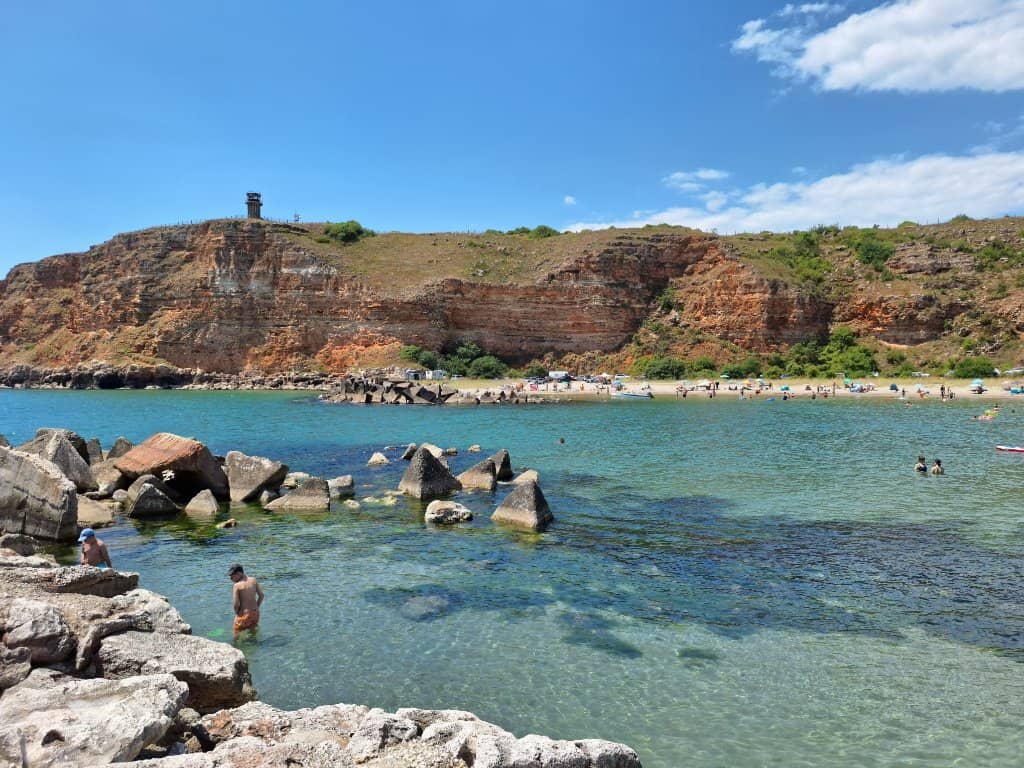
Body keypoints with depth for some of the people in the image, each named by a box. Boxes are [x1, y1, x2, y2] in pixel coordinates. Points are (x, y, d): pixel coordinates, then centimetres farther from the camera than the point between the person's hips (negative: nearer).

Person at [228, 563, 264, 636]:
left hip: (244, 615, -5)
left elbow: (236, 604, -18)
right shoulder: (253, 580, -1)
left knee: (238, 635, 14)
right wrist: (256, 608, 14)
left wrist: (237, 613, 2)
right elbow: (261, 595, 3)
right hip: (255, 613, 5)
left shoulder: (237, 585, -17)